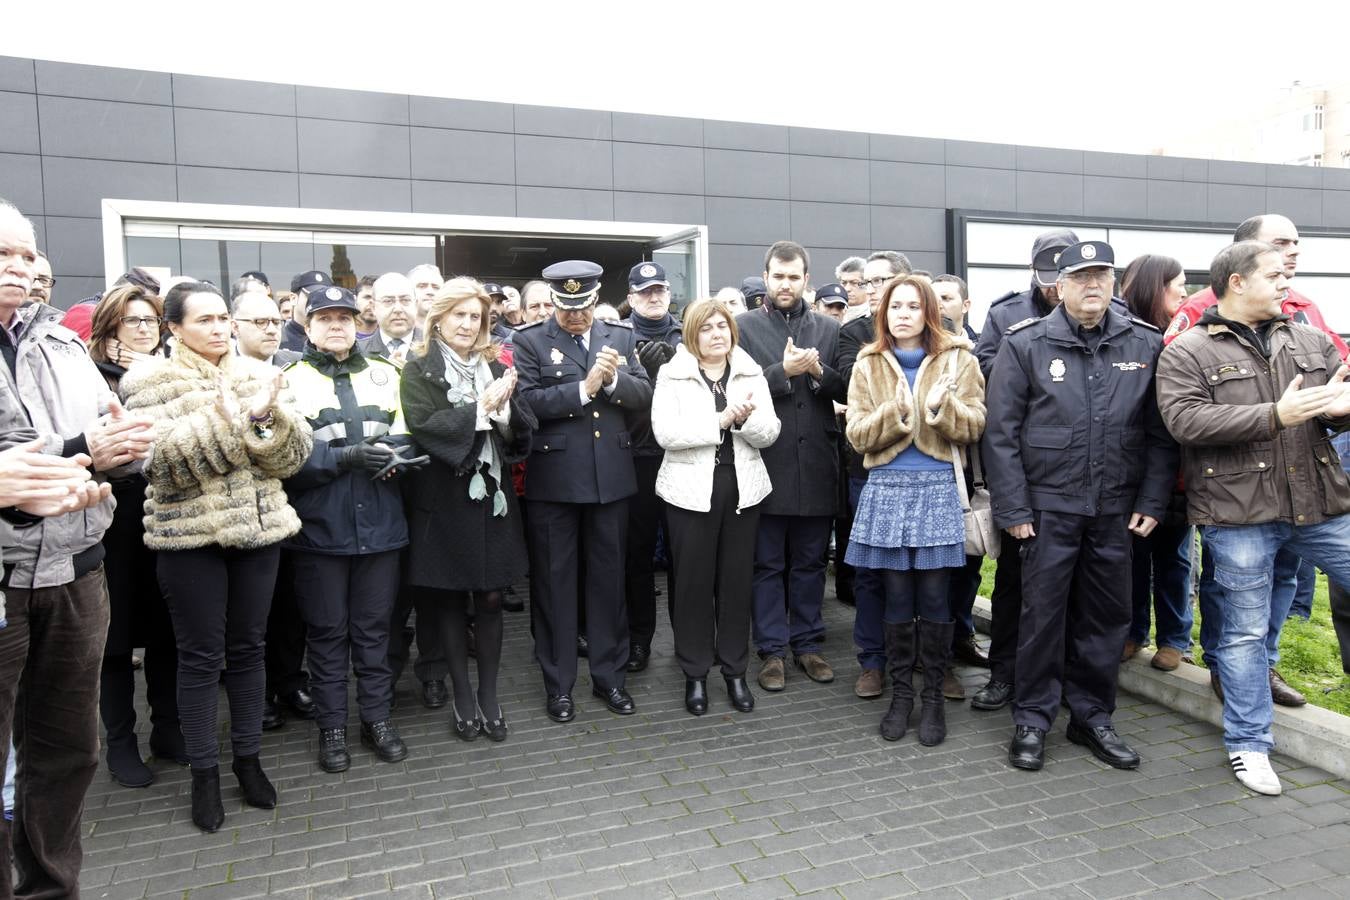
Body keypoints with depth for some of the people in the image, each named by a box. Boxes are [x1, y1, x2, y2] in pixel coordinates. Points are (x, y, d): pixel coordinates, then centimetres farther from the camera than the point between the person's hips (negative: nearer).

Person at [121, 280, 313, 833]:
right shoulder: (150, 382, -4)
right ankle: (204, 772, 22)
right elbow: (161, 460, -17)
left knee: (247, 647, 13)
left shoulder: (257, 374, 7)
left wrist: (269, 418, -18)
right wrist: (227, 419, -23)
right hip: (190, 536, -3)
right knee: (201, 656, 6)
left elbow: (294, 455, 1)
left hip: (257, 530, 3)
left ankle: (248, 757, 28)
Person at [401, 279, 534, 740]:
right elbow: (424, 426, -17)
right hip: (444, 501, -2)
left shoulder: (496, 368, 9)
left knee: (491, 598, 7)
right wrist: (480, 408, -18)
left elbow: (522, 434, 3)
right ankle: (462, 695, 24)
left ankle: (488, 693, 23)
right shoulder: (419, 371, -1)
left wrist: (504, 409, -16)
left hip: (491, 498, 3)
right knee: (452, 600, 9)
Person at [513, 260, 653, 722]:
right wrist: (583, 389, -19)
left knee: (608, 577, 12)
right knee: (554, 581, 7)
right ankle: (558, 683, 22)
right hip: (553, 480, -3)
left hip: (611, 476, 3)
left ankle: (609, 675, 27)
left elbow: (644, 396, 3)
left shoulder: (621, 337, 9)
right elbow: (527, 401, -14)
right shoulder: (530, 342, -2)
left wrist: (613, 378, -15)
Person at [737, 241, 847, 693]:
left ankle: (807, 643, 26)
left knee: (810, 562, 13)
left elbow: (845, 391, 5)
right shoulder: (744, 327, 1)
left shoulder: (828, 329, 9)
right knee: (768, 564, 7)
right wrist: (784, 372, -17)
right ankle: (772, 650, 19)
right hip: (767, 464, -2)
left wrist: (818, 372, -13)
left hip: (816, 464, 3)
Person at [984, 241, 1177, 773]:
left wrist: (1151, 503, 1)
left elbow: (1161, 434, 7)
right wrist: (1012, 508, -9)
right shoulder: (1025, 345, -4)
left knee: (1107, 617, 11)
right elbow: (1001, 434, -6)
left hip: (1116, 510, 3)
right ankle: (1032, 720, 18)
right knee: (1043, 615, 3)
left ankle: (1092, 717, 28)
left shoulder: (1146, 345, 5)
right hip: (1048, 506, -3)